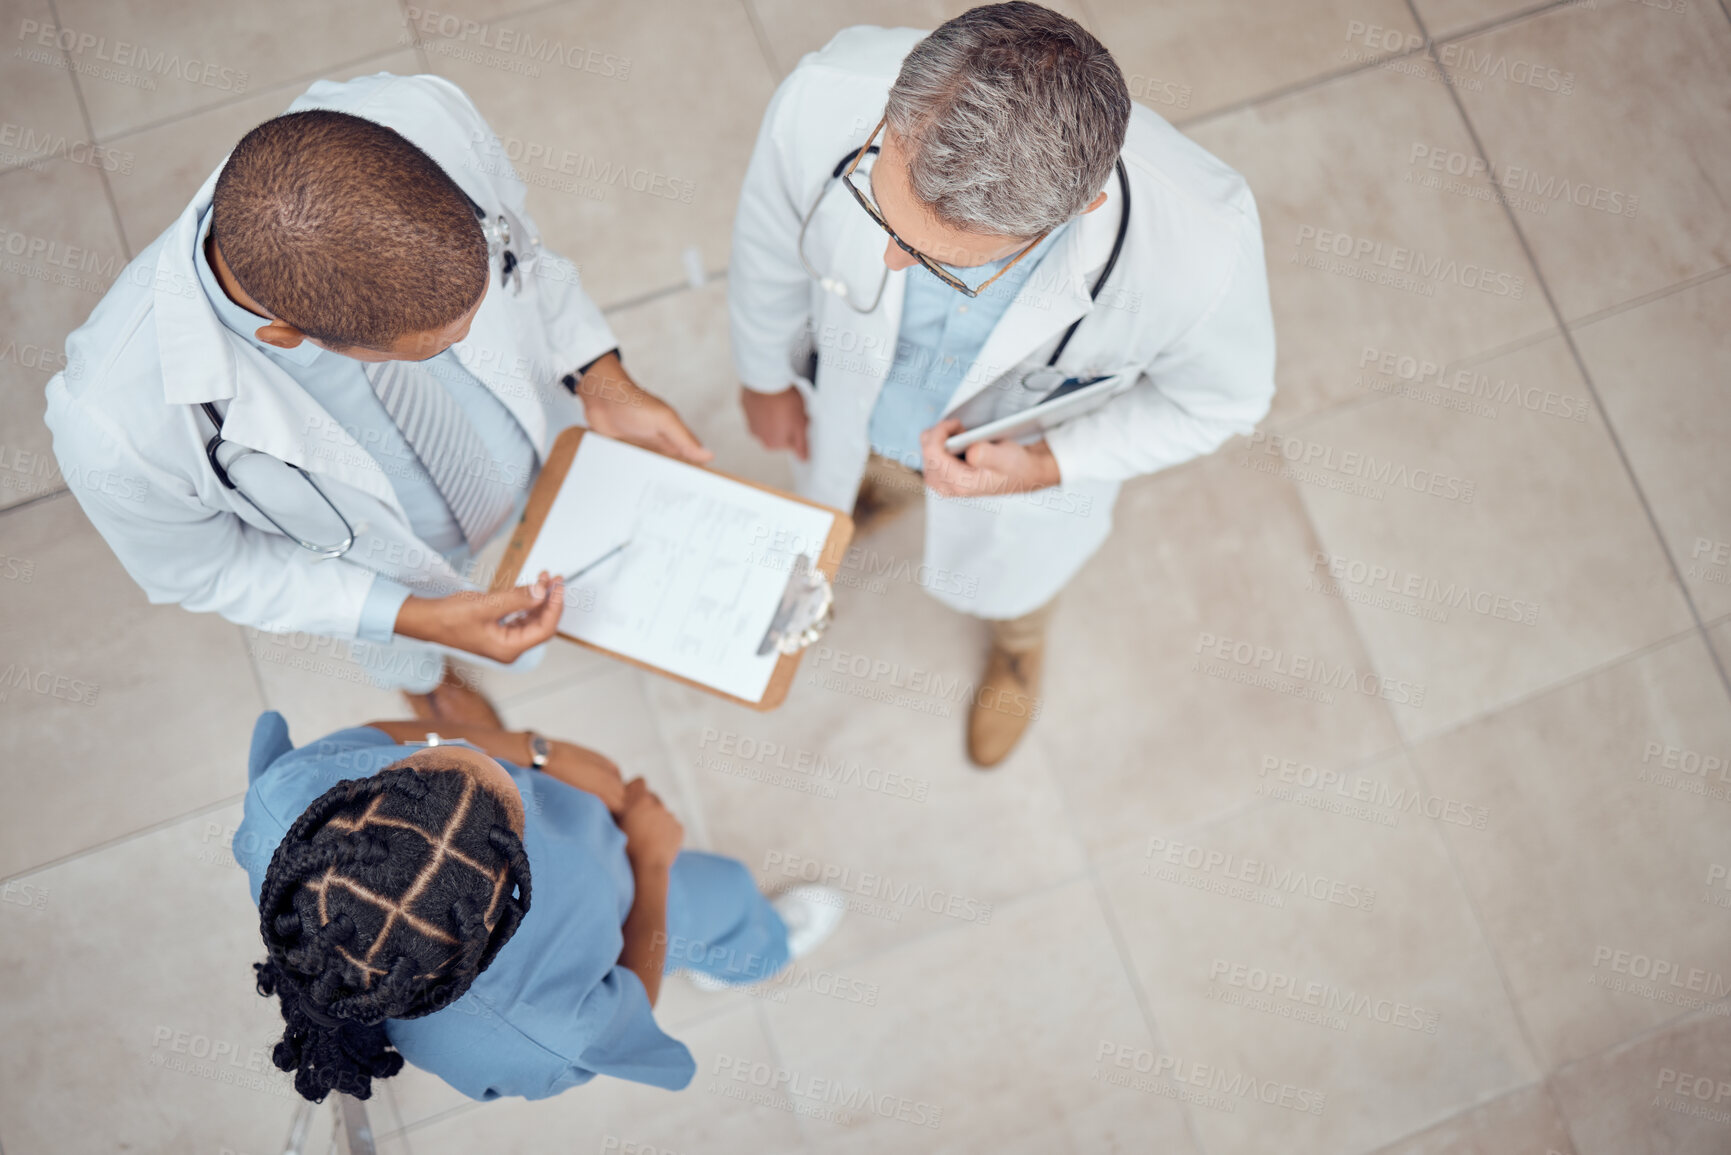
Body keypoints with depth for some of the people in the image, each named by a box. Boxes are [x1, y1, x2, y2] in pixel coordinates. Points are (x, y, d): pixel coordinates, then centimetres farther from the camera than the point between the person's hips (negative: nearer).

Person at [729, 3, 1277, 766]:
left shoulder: (1200, 250, -46)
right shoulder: (824, 101, -42)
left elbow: (1218, 397, -20)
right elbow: (773, 236, -16)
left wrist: (1046, 468, -34)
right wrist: (766, 372, 3)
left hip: (1023, 455, 0)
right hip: (853, 403, 1)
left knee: (1001, 582, 35)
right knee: (840, 497, 38)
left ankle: (1020, 645, 74)